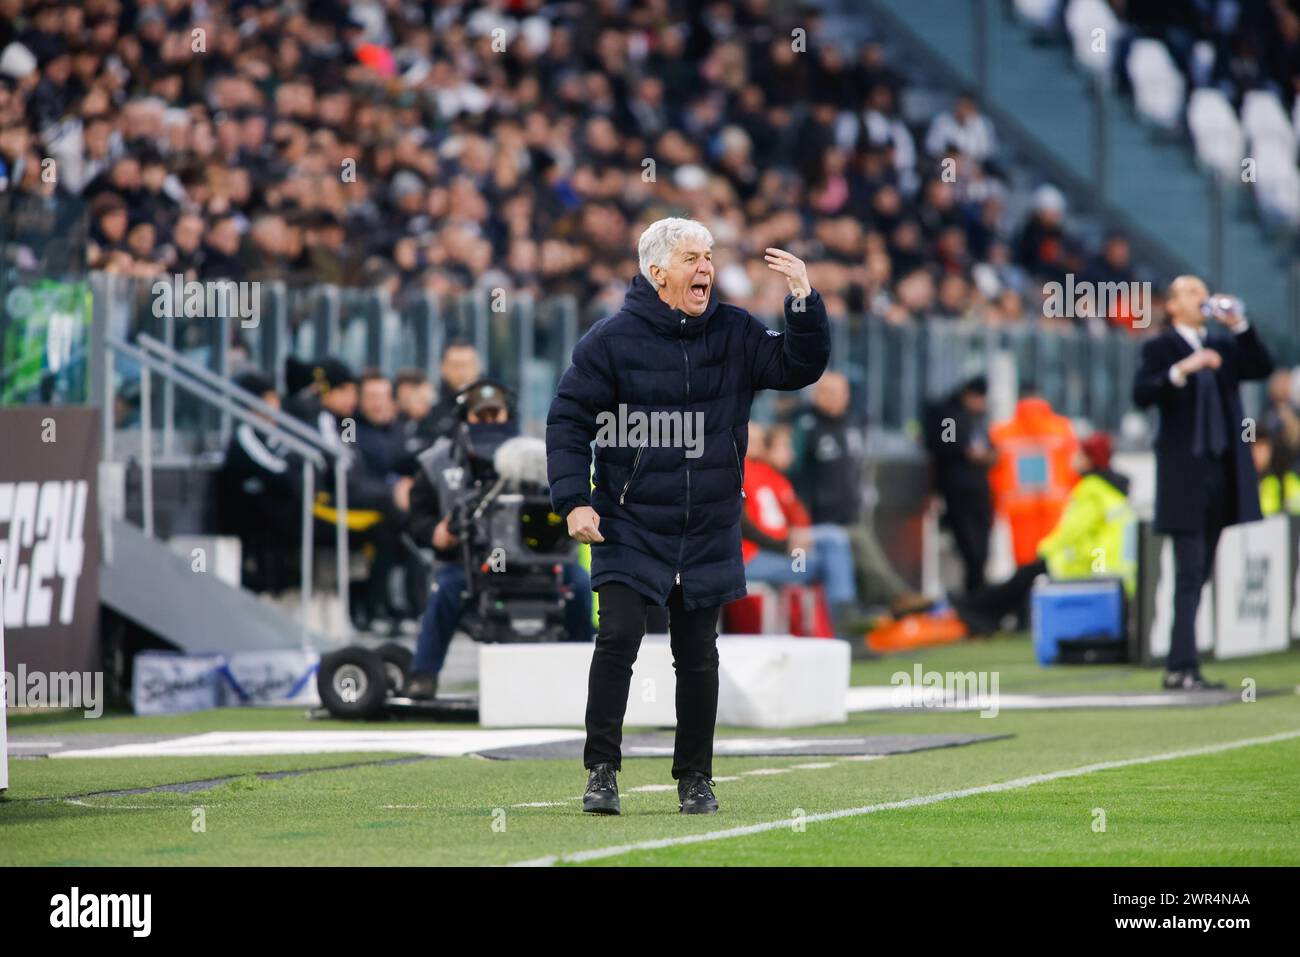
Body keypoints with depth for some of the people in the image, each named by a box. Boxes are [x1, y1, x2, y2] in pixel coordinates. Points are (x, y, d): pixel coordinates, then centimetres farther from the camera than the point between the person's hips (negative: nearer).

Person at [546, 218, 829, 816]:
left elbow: (799, 368, -1)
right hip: (629, 530, -3)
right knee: (618, 638, -16)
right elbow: (569, 419, -4)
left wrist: (803, 302, -15)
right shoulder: (613, 339, -7)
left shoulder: (734, 334, 3)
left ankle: (695, 779, 21)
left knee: (698, 657, 9)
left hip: (708, 536, 3)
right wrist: (573, 500, -13)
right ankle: (602, 771, -7)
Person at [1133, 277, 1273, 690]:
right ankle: (1183, 667, -13)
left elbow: (1262, 367, 3)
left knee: (1200, 574, 9)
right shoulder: (1159, 348, -1)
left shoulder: (1223, 345, 16)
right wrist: (1181, 371, -28)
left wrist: (1239, 326, -6)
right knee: (1189, 573, -11)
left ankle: (1180, 665, 14)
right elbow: (1142, 393, -15)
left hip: (1221, 471, 6)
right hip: (1185, 474, -6)